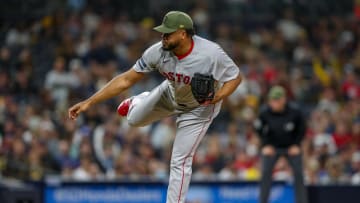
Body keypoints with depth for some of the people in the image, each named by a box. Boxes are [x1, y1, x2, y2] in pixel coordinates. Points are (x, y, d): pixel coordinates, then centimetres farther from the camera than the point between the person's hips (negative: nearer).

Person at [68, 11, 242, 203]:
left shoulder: (211, 54, -40)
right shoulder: (158, 52, -30)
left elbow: (235, 77, -24)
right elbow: (126, 79, -23)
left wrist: (217, 97, -44)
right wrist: (89, 102, -27)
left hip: (199, 108, -4)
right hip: (170, 94, 4)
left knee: (180, 161, -6)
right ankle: (138, 102, 51)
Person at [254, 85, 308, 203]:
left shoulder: (294, 111, -23)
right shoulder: (264, 112, -22)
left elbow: (301, 129, -5)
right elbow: (259, 129, -3)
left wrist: (296, 145, -10)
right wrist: (266, 145, -8)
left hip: (291, 147, 0)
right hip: (272, 146, 0)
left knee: (298, 174, -8)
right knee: (265, 173, -13)